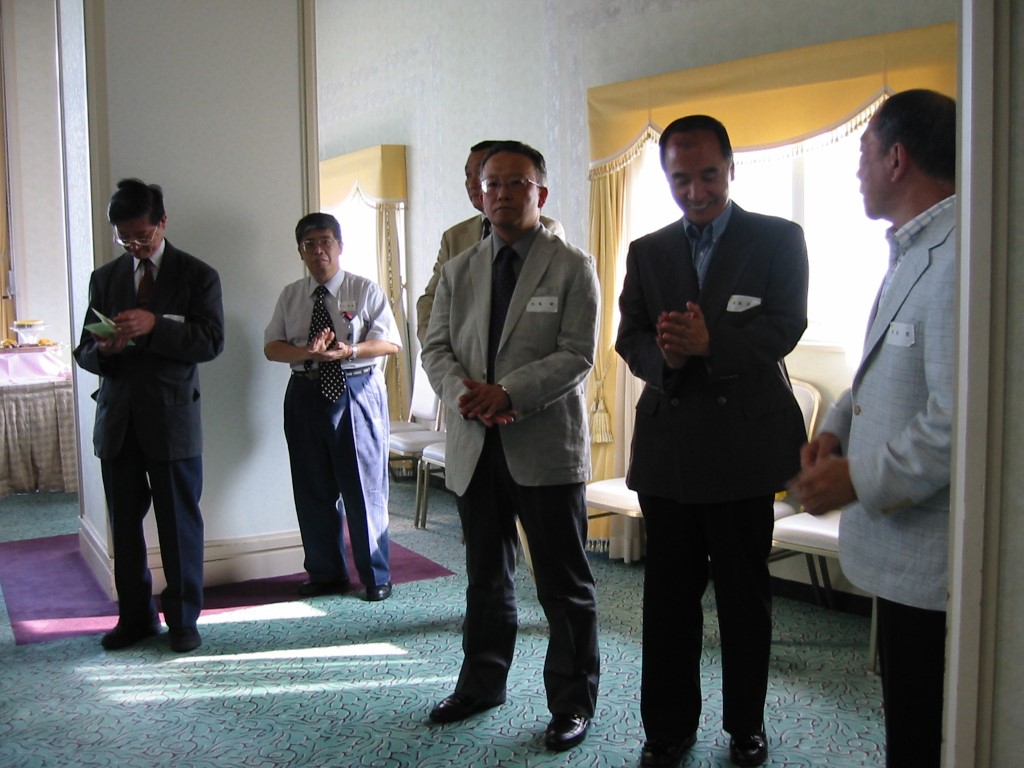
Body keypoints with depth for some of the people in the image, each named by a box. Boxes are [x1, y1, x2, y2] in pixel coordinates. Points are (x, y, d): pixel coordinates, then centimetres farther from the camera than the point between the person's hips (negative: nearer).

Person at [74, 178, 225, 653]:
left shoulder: (198, 276, 2)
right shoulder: (104, 279, 13)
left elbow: (211, 341, -10)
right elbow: (84, 352, 10)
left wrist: (154, 325, -22)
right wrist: (103, 349, -14)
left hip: (172, 419, -4)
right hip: (117, 419, 4)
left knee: (180, 524, 3)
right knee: (124, 524, 10)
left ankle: (183, 619, 15)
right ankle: (135, 617, 23)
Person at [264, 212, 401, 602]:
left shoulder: (366, 290, 1)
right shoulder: (290, 296, 11)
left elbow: (390, 343, -7)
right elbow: (272, 347, 4)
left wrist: (348, 351, -23)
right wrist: (307, 352, -17)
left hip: (356, 392, -4)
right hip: (306, 394, 4)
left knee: (365, 486, -1)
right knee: (313, 489, 9)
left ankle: (376, 576, 13)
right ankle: (326, 574, 24)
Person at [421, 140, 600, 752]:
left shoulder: (572, 267, -2)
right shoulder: (459, 270, 12)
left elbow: (577, 356, -11)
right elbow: (437, 347, 7)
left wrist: (506, 393, -21)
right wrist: (464, 395, -14)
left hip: (547, 447, -4)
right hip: (475, 448, 5)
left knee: (565, 587, 5)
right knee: (486, 578, 19)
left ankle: (573, 702, 21)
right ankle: (482, 684, 36)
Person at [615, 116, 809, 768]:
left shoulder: (779, 240, 2)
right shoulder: (647, 252, 11)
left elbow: (785, 325, -10)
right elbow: (629, 338, 4)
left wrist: (710, 342, -26)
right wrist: (665, 356, -19)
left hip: (745, 439, -2)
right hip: (667, 442, 3)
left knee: (745, 592, 10)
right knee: (669, 591, 9)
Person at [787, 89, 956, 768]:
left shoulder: (960, 258, -21)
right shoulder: (912, 251, 14)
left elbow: (960, 420, -26)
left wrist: (860, 480, -17)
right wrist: (835, 429, 5)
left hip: (931, 563, -10)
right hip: (904, 552, 10)